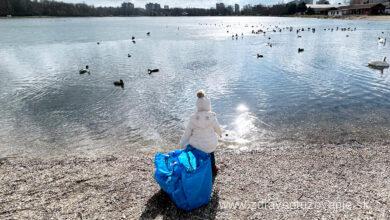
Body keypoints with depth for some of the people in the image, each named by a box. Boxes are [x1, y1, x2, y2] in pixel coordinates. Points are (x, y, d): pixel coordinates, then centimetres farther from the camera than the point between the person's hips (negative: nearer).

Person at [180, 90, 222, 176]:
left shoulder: (193, 118, -15)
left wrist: (182, 144, 5)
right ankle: (212, 168, 49)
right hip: (211, 145, 0)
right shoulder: (212, 116, -18)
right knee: (211, 152, 33)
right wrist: (220, 133, 21)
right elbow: (217, 128, -2)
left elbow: (187, 133, -9)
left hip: (196, 146, 0)